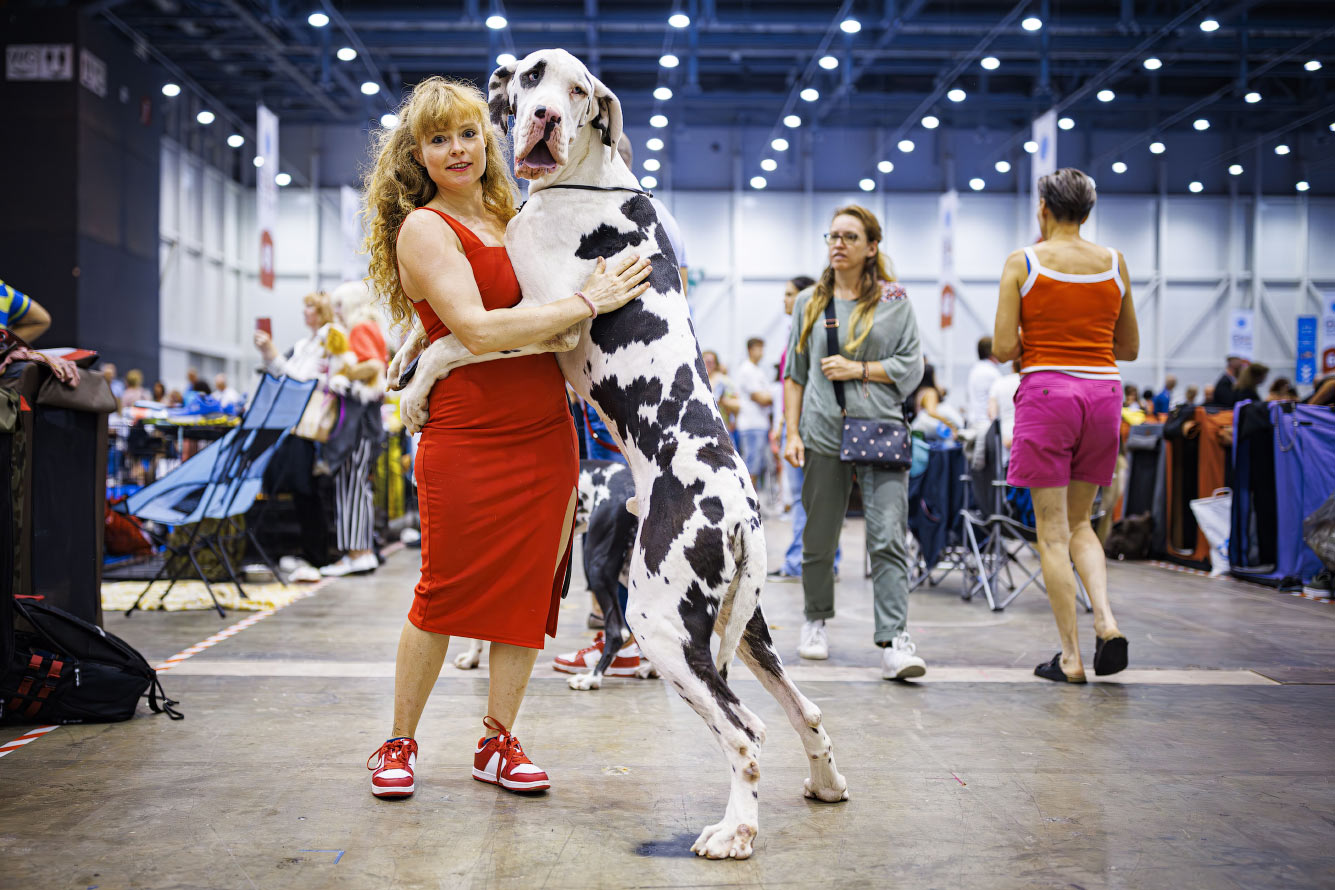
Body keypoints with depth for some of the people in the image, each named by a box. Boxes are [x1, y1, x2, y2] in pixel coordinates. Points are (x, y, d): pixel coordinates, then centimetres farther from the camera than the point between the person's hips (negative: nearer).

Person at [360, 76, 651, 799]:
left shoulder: (514, 218, 14)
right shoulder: (423, 228, -6)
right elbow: (479, 330, -20)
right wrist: (588, 301, -20)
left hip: (548, 436, 6)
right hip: (467, 441, -6)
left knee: (529, 591, 8)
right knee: (445, 597, 1)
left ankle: (498, 743, 21)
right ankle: (399, 744, 19)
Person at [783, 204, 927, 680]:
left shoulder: (894, 301, 6)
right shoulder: (810, 303, 13)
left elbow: (911, 367, 3)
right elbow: (795, 373, 14)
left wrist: (857, 369, -9)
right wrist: (791, 433, 5)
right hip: (823, 435, 2)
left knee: (888, 537, -12)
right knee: (818, 539, 8)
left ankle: (893, 640, -14)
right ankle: (816, 621, 29)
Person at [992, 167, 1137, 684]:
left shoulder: (1023, 263, -4)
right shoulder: (1114, 264, 7)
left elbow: (1003, 348, -7)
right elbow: (1130, 349, 13)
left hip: (1046, 392, -4)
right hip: (1103, 393, 4)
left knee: (1053, 531, 2)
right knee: (1079, 522, 18)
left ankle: (1070, 656, 3)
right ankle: (1106, 621, -2)